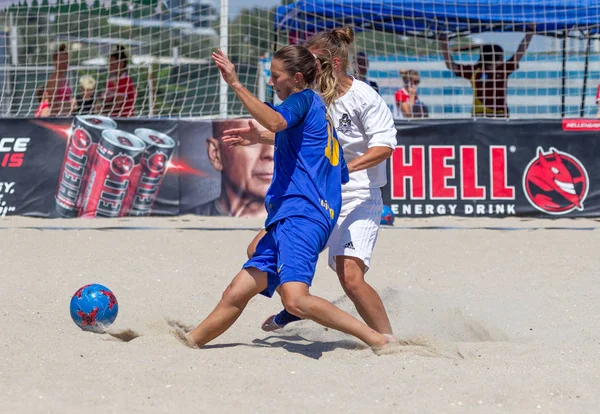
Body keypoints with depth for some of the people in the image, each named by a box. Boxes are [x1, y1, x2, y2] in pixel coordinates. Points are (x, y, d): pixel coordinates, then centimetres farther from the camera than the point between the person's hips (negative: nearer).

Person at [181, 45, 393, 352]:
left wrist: (236, 85, -27)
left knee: (296, 299, -26)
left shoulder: (304, 99, 0)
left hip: (300, 214, -10)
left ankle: (379, 342, -24)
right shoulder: (319, 110, 28)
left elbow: (275, 122, -25)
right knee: (236, 294, 8)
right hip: (286, 221, 10)